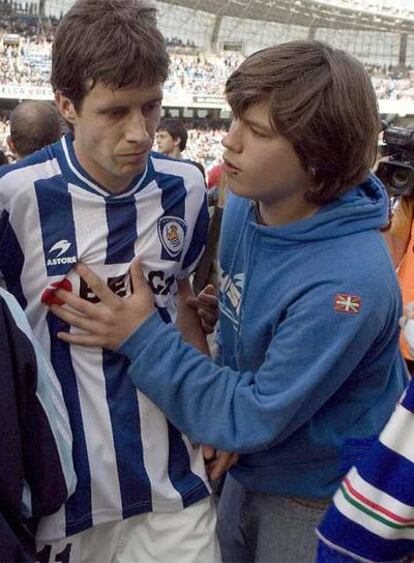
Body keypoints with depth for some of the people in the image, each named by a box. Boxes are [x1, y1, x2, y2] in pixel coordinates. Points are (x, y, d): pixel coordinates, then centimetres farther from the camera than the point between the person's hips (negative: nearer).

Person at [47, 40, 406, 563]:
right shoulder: (243, 202, -10)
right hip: (246, 470, 7)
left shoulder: (349, 283, -34)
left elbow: (255, 419, -27)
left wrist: (143, 338, -26)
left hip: (316, 496, -6)